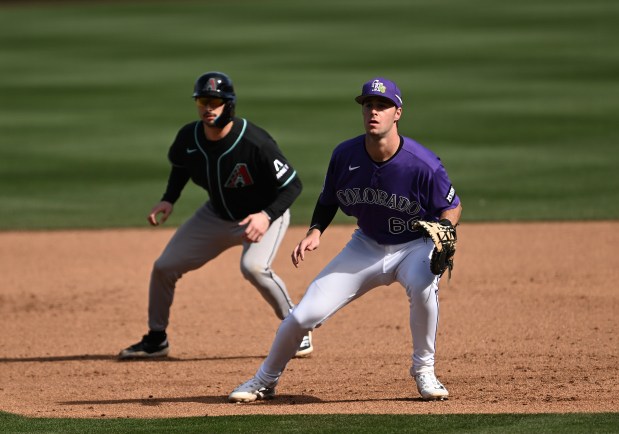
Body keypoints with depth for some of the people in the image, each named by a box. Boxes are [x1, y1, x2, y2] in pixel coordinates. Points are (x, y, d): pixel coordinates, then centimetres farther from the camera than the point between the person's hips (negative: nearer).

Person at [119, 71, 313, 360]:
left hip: (263, 215, -6)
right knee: (164, 267, 2)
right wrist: (169, 200, -5)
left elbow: (292, 184, -26)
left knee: (253, 266, -34)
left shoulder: (254, 143, -32)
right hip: (217, 215, 6)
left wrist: (266, 216, -40)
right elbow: (181, 166, 10)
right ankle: (156, 339, 23)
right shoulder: (188, 138, -15)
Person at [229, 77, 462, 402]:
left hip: (415, 246, -3)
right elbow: (328, 201, 5)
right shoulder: (345, 155, -14)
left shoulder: (423, 164, -25)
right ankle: (265, 381, 23)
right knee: (303, 315, -4)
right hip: (367, 246, 3)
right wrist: (315, 232, -13)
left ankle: (423, 371, -14)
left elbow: (452, 207, -9)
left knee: (422, 285, -39)